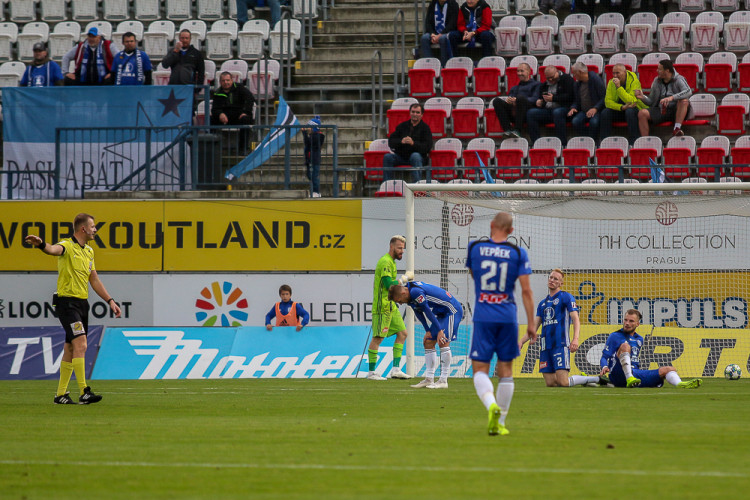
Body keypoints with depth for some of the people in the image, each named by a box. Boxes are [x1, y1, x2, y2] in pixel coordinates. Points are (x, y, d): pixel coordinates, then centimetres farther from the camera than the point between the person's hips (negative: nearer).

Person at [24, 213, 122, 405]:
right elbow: (53, 249, -34)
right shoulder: (67, 246, -10)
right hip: (67, 301, -8)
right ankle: (84, 392, -22)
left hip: (82, 303, 8)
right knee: (80, 345, -18)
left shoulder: (89, 251, 16)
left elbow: (94, 280, 25)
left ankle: (61, 394, 17)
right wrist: (41, 244, -58)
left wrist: (110, 300, 22)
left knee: (70, 349, 11)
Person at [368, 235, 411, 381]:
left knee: (402, 333, 7)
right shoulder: (385, 262, -13)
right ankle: (371, 372, -4)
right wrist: (404, 279, -12)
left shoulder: (391, 262, 19)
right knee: (378, 337, -7)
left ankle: (396, 369, 5)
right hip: (382, 307, -10)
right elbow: (388, 284, -21)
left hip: (391, 307, 10)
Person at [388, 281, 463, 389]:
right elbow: (419, 313, 11)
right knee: (428, 343, 7)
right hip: (442, 314, 10)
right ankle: (429, 379, 9)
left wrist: (439, 331, -20)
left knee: (443, 342, -17)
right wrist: (428, 331, 5)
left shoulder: (416, 292, -27)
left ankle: (443, 381, -16)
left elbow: (428, 311, -24)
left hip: (452, 310, -10)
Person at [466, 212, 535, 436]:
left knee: (480, 369, 0)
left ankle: (491, 405, -29)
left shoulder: (474, 247, 1)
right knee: (505, 370, 11)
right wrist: (531, 323, 1)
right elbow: (526, 290, -4)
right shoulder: (518, 253, -1)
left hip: (483, 317, -1)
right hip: (508, 317, 1)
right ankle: (500, 423, 12)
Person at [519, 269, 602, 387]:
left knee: (563, 382, -17)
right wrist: (521, 341, 10)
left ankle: (596, 379, 2)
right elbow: (534, 326, 23)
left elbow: (575, 319, -7)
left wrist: (575, 339, -22)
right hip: (545, 346, 7)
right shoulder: (543, 303, 22)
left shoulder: (566, 297, 3)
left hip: (560, 345, -7)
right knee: (550, 383, -2)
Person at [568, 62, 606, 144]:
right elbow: (576, 100, 22)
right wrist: (573, 108, -2)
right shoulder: (577, 84, 12)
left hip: (596, 111, -5)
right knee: (575, 121, -26)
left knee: (594, 122, -37)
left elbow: (604, 97, -11)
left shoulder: (596, 79, -8)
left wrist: (595, 108, -24)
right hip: (583, 112, 5)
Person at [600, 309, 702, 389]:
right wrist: (604, 367, -21)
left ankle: (679, 384, -45)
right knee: (625, 345, -29)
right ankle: (629, 379, -45)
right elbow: (604, 357, -1)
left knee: (669, 369, -8)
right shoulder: (614, 337, 6)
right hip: (619, 375, -6)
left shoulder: (639, 339, 24)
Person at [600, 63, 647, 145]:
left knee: (630, 112, -37)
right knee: (605, 112, -22)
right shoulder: (611, 83, -1)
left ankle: (633, 144, -32)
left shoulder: (634, 82, -17)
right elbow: (608, 101, -8)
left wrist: (619, 87, -31)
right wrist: (622, 107, -25)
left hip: (634, 109, -4)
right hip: (619, 111, 4)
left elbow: (631, 101, -28)